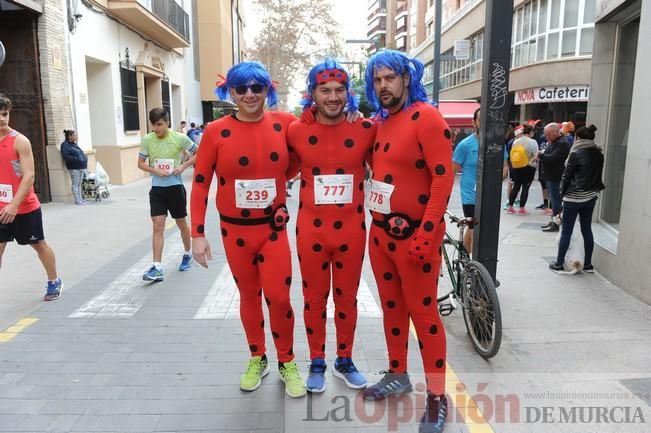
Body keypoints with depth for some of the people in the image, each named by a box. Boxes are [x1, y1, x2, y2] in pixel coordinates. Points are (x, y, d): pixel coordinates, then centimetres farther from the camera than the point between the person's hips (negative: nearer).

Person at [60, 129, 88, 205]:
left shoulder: (74, 144, 18)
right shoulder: (64, 145, -6)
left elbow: (81, 153, 26)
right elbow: (66, 156, -17)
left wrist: (85, 159, 7)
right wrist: (76, 159, -24)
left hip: (81, 167, 8)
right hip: (74, 168, -8)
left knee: (79, 184, 12)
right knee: (75, 184, -4)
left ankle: (80, 199, 18)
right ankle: (77, 200, -2)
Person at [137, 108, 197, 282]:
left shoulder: (180, 138, -9)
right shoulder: (147, 140, -2)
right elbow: (141, 163, 6)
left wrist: (183, 166, -12)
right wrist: (156, 170, -13)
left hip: (175, 187, -1)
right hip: (157, 188, 2)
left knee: (181, 223, 13)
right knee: (157, 226, -5)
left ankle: (187, 255, 37)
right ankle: (157, 267, -4)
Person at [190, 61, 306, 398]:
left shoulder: (285, 123, -3)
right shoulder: (216, 132, -7)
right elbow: (200, 184, -3)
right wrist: (198, 234, -6)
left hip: (273, 228, 0)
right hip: (235, 231, 0)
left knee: (279, 297, 0)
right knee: (249, 296, 14)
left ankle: (287, 362, 24)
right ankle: (257, 359, 35)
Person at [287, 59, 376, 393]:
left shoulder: (367, 130, -3)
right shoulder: (296, 132, -3)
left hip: (351, 231, 0)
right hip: (310, 231, 0)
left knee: (347, 299, 14)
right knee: (314, 300, 12)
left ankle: (345, 361, 33)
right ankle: (317, 363, 31)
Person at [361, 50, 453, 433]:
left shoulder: (427, 117, -12)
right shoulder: (380, 123, 10)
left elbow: (443, 179, -18)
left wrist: (425, 236, -21)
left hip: (413, 235, -7)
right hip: (380, 232, 7)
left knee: (423, 313, 2)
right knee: (391, 307, 16)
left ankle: (437, 397, 17)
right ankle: (398, 376, 34)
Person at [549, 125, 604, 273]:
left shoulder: (576, 154, -13)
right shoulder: (599, 154, 5)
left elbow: (567, 175, -8)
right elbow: (597, 174, 8)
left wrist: (562, 192, 4)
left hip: (574, 197, -6)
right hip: (591, 196, 6)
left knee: (566, 232, 1)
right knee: (587, 230, 14)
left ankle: (559, 264, 8)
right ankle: (588, 265, 20)